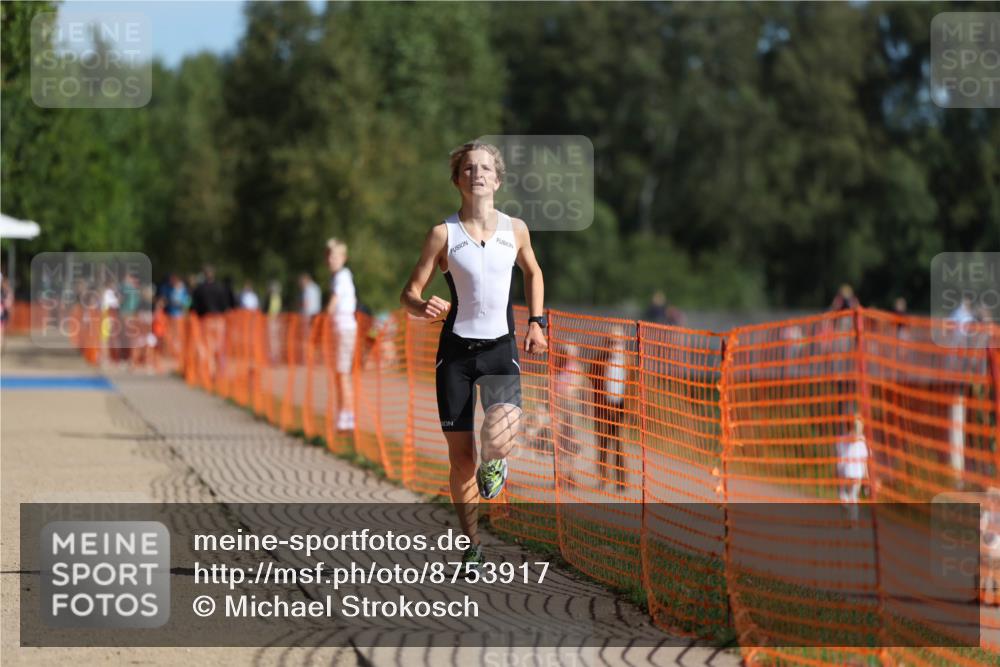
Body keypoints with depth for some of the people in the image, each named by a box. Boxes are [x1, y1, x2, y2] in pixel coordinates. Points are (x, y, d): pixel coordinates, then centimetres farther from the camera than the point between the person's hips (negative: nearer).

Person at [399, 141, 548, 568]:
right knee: (460, 458, 0)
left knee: (500, 436, -25)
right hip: (456, 351, 0)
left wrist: (536, 322, 13)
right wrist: (423, 307, -25)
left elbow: (532, 273, 23)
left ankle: (493, 461, 13)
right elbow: (409, 294, -3)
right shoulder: (443, 234, -5)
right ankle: (472, 543, 18)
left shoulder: (515, 228, 2)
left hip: (501, 348, 0)